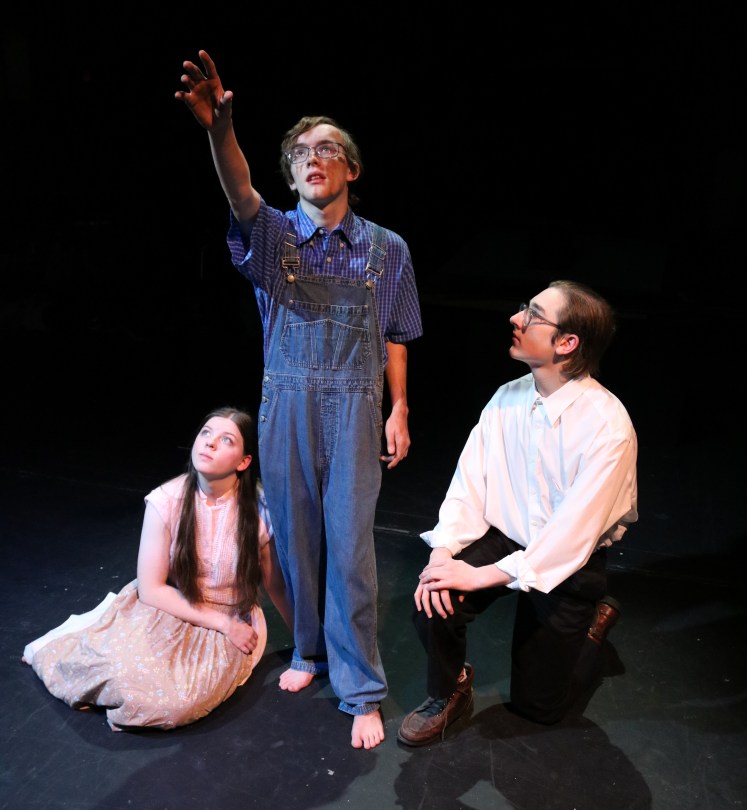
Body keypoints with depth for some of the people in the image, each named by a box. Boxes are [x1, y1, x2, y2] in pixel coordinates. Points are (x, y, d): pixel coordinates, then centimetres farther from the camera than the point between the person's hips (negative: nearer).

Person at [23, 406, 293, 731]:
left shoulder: (260, 509, -17)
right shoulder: (166, 501, -15)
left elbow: (276, 585, -2)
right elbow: (150, 588, -11)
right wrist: (222, 623, -16)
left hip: (232, 623, 0)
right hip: (169, 609, 1)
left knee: (178, 702, -28)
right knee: (125, 675, -29)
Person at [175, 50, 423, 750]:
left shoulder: (386, 249, 3)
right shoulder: (274, 235, 0)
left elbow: (393, 339, 7)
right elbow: (240, 194, -22)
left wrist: (398, 412, 4)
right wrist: (220, 128, -41)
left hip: (354, 410, -1)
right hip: (286, 405, 2)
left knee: (349, 544, 0)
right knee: (295, 535, 12)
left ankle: (361, 690, 15)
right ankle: (310, 649, 35)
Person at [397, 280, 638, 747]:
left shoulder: (607, 425, -26)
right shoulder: (508, 399, -8)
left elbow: (572, 533, -27)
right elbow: (469, 485, -8)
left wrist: (484, 576, -27)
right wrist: (442, 552, -23)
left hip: (569, 563, -3)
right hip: (504, 537, 4)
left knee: (539, 704, 9)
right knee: (433, 600, -22)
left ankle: (595, 619, 35)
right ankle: (449, 694, 9)